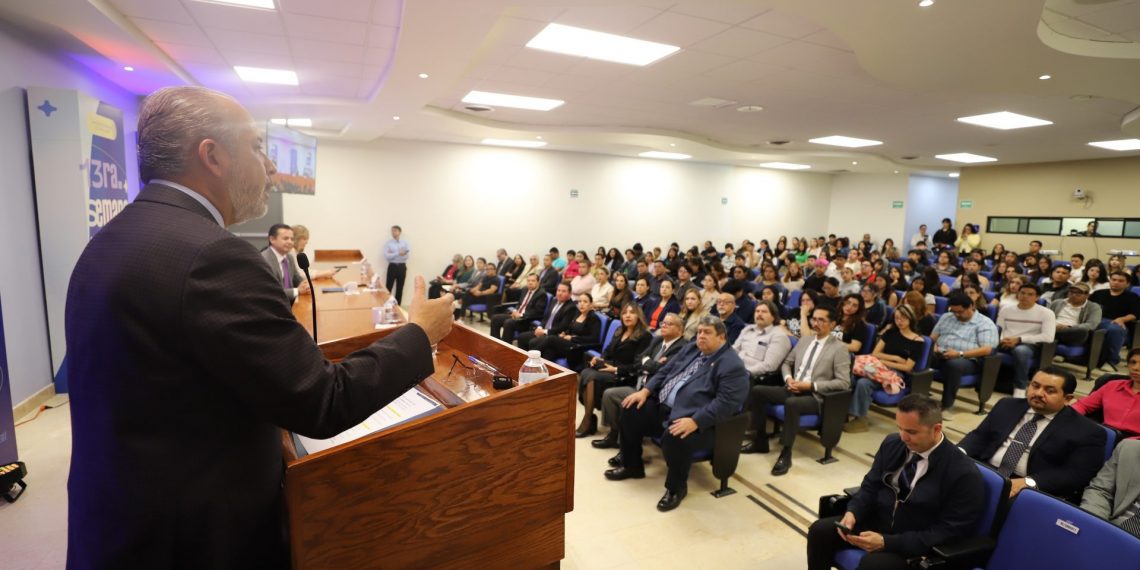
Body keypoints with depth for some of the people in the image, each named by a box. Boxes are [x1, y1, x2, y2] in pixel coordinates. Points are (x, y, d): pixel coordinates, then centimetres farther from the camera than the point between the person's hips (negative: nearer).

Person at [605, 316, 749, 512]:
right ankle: (632, 466, 19)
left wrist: (695, 421, -32)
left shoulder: (732, 365, -12)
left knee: (673, 437, -35)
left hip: (698, 420, -9)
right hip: (663, 406, 9)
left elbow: (726, 403, -22)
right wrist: (645, 391, 3)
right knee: (631, 411, -1)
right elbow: (665, 371, 18)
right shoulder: (691, 348, 14)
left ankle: (676, 487, -5)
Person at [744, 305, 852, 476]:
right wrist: (788, 378, -1)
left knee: (791, 403, -37)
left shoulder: (839, 348, -4)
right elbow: (787, 363, 23)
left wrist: (811, 385, -17)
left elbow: (843, 383, -11)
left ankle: (786, 454, -23)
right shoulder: (804, 341, 15)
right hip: (794, 389, 7)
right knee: (758, 391, -9)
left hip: (816, 396, -7)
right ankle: (760, 441, 2)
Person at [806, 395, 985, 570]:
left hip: (917, 545, -5)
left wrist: (886, 542, -26)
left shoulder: (964, 474, -18)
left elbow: (948, 532, -18)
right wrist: (853, 512, -14)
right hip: (876, 521, 5)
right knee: (820, 530, -14)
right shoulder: (892, 443, -2)